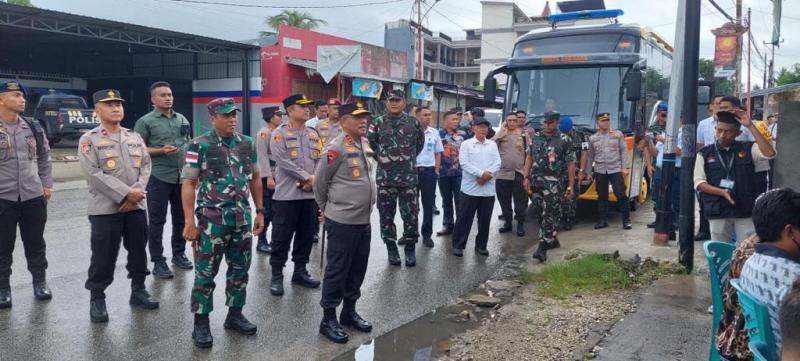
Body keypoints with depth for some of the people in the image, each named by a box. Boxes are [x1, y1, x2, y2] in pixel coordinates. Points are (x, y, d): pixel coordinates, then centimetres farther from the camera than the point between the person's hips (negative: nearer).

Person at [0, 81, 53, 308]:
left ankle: (40, 282, 27)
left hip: (34, 196, 3)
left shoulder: (33, 128, 7)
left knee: (35, 243, 13)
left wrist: (47, 185, 8)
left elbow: (45, 157, 15)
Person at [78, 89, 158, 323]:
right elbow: (93, 173, -13)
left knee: (138, 251, 12)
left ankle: (138, 290, 27)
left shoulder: (135, 137, 11)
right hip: (105, 208, -4)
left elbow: (145, 166, 5)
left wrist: (137, 192, -12)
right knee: (103, 256, 0)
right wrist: (125, 194, -17)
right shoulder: (89, 139, -4)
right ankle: (97, 298, 14)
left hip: (137, 206, 5)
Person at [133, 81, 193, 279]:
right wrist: (161, 151, -20)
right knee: (156, 221, 2)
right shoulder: (145, 121, -4)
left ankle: (179, 254, 27)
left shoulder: (182, 119, 11)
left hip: (182, 176, 5)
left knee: (181, 218, 13)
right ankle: (158, 261, 9)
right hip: (159, 177, -5)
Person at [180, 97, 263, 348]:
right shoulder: (199, 145, -7)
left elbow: (255, 178, 14)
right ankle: (201, 322, 15)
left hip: (242, 218, 5)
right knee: (205, 273, 3)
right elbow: (188, 183, -9)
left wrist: (259, 211, 11)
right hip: (212, 219, -5)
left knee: (240, 269, 13)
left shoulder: (247, 143, 7)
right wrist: (189, 221, -14)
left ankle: (235, 315, 27)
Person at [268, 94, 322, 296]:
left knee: (306, 235, 12)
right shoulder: (280, 134, -5)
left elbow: (320, 160, 7)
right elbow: (284, 162, -16)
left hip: (310, 194, 6)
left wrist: (312, 182, -9)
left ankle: (300, 272, 25)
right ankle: (276, 276, 9)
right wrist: (307, 177, -16)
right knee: (282, 237, -1)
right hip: (287, 194, -5)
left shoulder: (313, 134, 12)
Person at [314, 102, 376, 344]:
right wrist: (327, 207, 6)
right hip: (342, 221, -8)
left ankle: (349, 312, 30)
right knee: (337, 270, 1)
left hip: (363, 220, 8)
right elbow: (320, 182, -8)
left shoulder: (365, 145, 9)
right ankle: (328, 319, 13)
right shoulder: (336, 148, -16)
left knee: (357, 269, 15)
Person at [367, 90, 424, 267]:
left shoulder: (413, 122, 4)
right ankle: (391, 249, 18)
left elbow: (420, 142, 18)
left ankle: (410, 249, 14)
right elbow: (369, 143, 10)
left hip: (409, 177, 0)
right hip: (385, 178, 0)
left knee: (410, 214, 1)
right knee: (386, 215, 6)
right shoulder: (378, 123, 1)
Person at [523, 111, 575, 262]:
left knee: (550, 215, -8)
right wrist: (527, 178, 5)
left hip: (553, 183, -5)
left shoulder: (564, 140, -3)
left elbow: (570, 164, -3)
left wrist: (571, 185, -6)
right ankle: (552, 240, 27)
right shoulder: (536, 137, 9)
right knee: (540, 213, 11)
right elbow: (529, 157, 13)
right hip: (536, 181, 5)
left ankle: (543, 247, -9)